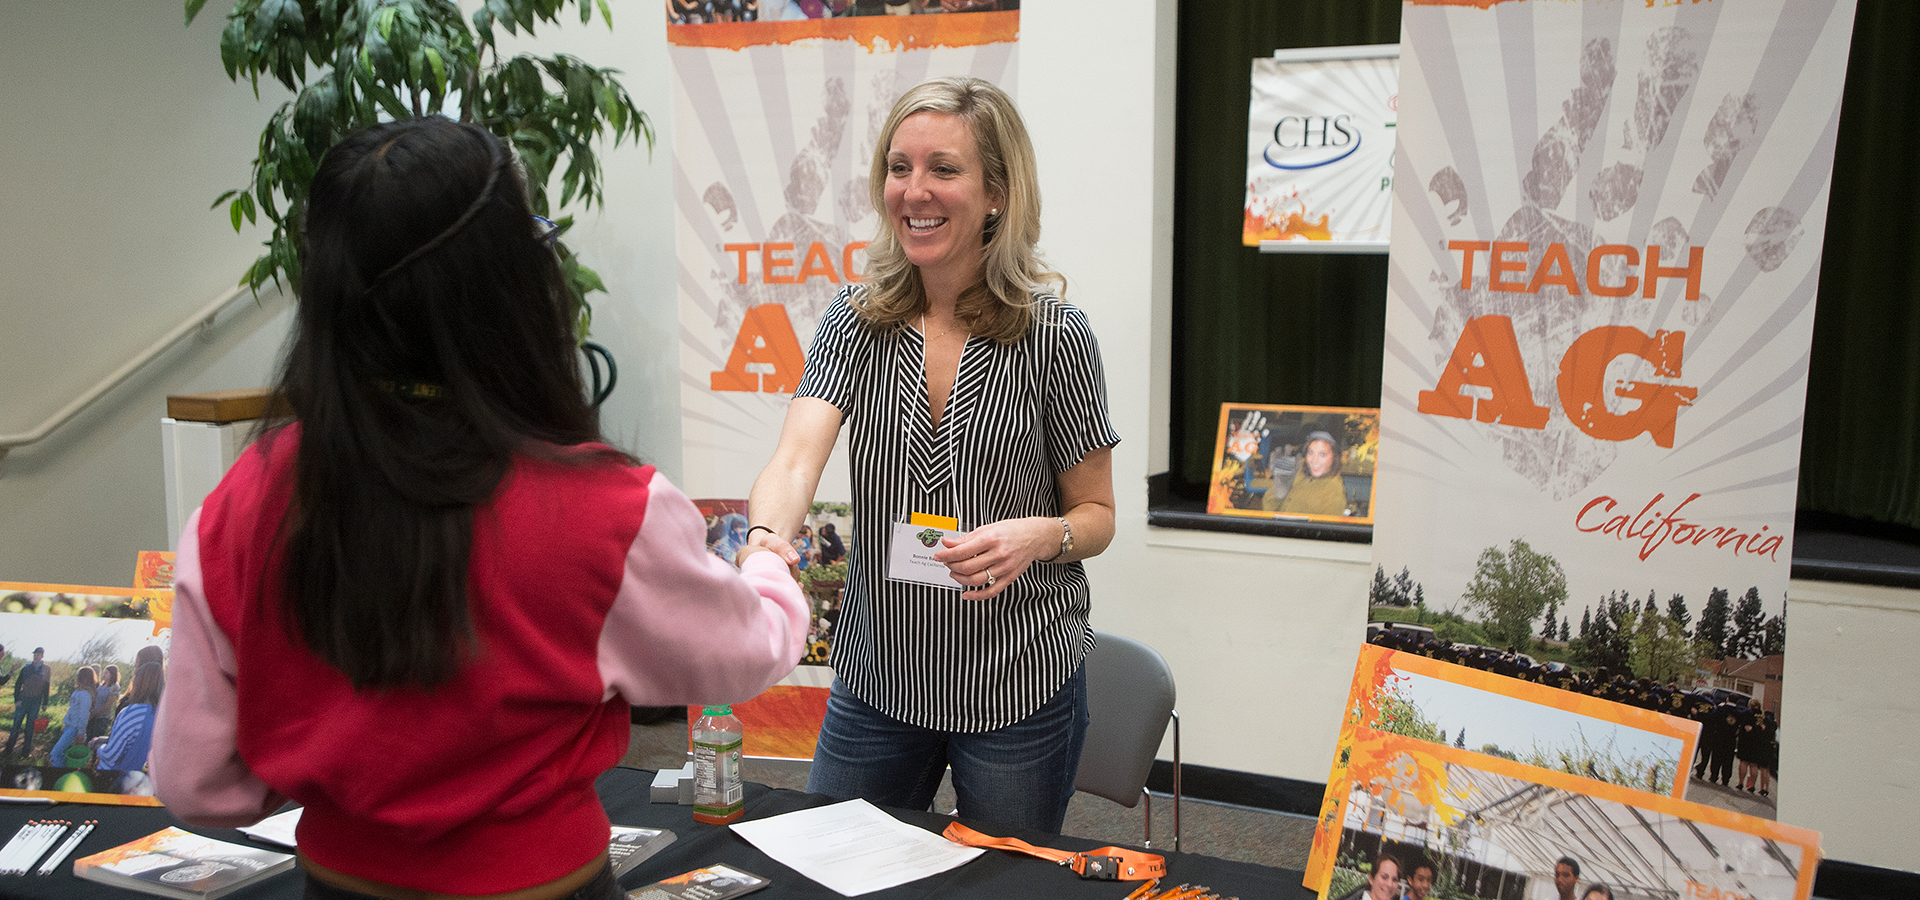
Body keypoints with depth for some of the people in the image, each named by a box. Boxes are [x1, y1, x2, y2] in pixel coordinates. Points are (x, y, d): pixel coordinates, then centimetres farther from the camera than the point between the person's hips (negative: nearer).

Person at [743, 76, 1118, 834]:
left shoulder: (1053, 336, -11)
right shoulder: (856, 322, -3)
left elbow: (1097, 515, -2)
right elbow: (797, 458, -17)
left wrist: (1039, 536, -24)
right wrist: (767, 535, -39)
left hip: (1019, 691, -2)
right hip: (876, 680, 3)